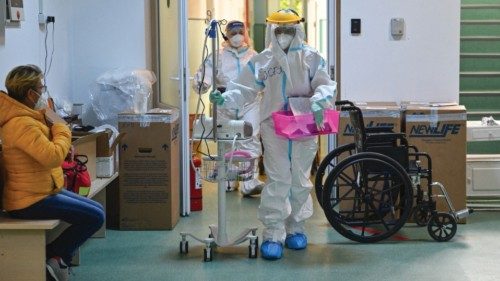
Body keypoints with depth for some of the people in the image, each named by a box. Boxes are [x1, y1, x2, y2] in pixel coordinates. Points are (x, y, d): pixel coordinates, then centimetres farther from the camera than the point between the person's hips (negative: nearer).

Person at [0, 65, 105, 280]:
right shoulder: (21, 124, -24)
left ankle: (56, 257, 12)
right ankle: (55, 258, -1)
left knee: (96, 210, 13)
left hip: (43, 190, 11)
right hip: (30, 201, -11)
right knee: (94, 217, -15)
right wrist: (60, 126, -14)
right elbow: (53, 156, -30)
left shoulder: (26, 116, 9)